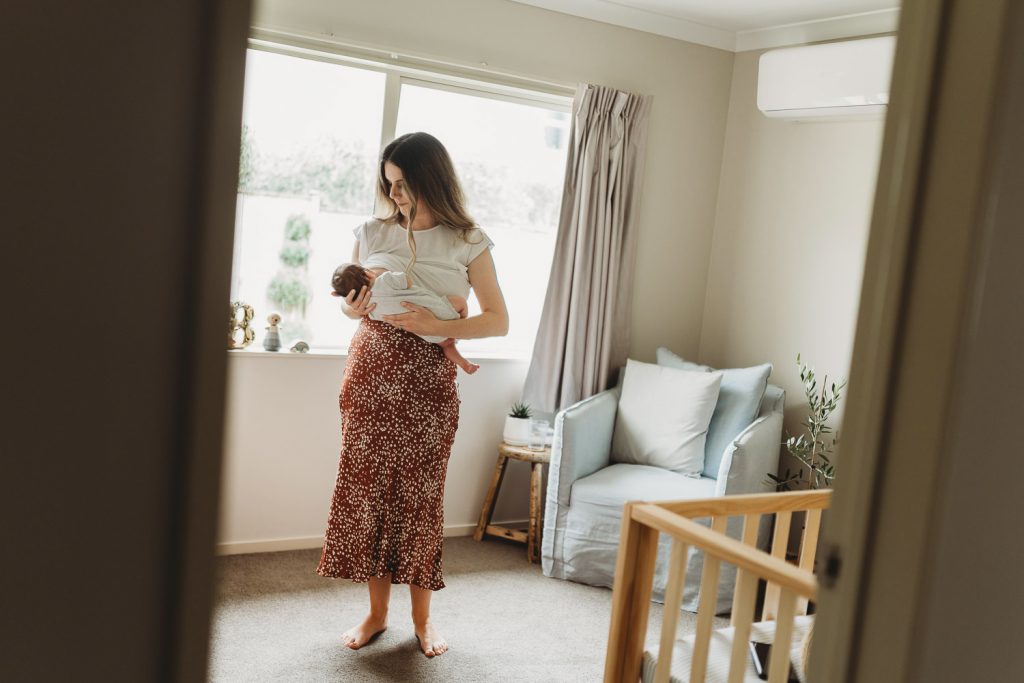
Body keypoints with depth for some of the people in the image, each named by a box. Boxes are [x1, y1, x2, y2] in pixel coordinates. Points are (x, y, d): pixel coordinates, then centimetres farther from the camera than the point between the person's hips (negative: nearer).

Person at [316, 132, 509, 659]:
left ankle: (422, 617, 20)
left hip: (428, 380, -2)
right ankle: (376, 611, 22)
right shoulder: (373, 233, 5)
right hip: (370, 375, 3)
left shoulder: (468, 243, -2)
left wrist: (437, 326, -17)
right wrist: (351, 308, -7)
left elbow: (498, 320, -3)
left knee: (420, 493, 3)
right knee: (366, 488, 5)